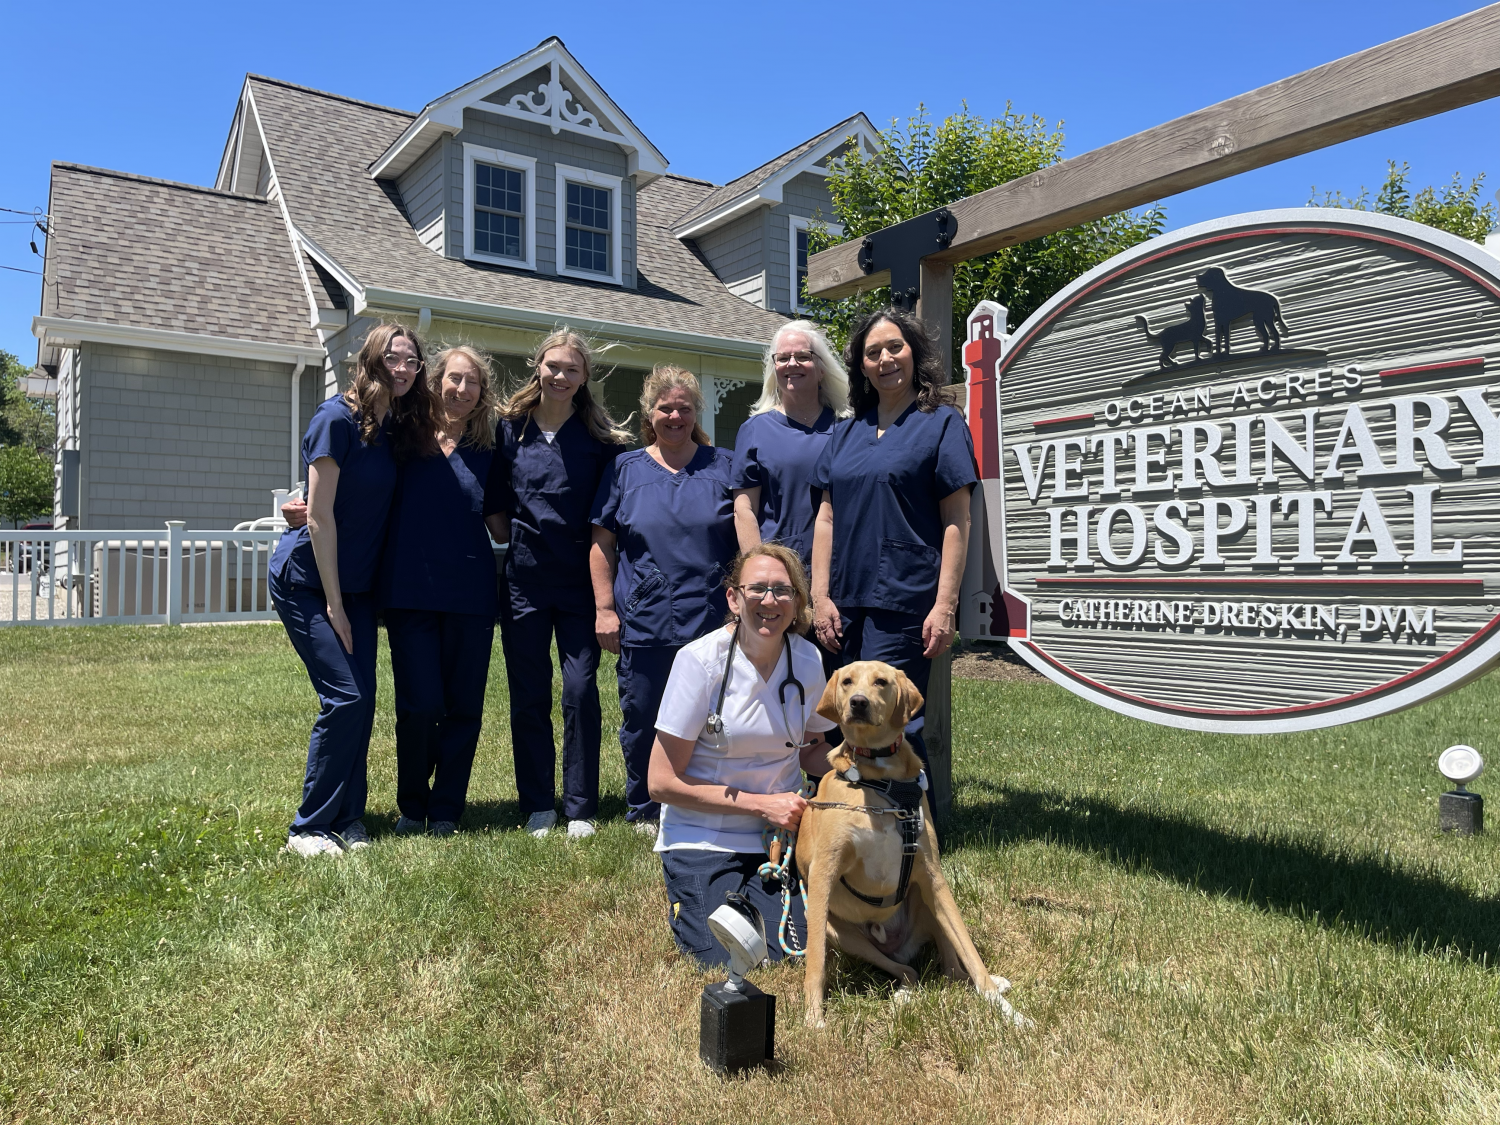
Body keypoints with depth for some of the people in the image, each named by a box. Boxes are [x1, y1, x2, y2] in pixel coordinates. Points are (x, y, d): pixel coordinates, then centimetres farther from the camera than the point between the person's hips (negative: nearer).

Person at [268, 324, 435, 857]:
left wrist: (350, 600, 7)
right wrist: (333, 604, -14)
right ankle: (309, 828, 1)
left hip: (356, 584, 7)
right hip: (307, 579, -7)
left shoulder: (398, 429, 7)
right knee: (345, 697, -12)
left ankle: (347, 819, 15)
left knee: (362, 700, 3)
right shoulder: (338, 419, -15)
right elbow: (320, 517, -16)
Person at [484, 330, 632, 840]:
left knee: (580, 691, -4)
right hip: (524, 580, 2)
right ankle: (538, 806, 19)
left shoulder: (600, 438, 2)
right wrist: (511, 539, 3)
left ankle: (580, 809, 9)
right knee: (528, 696, 6)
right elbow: (494, 503, 12)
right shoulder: (512, 428, 7)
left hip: (580, 583, -1)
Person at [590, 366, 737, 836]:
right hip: (642, 621, 1)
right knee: (640, 721, 9)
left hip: (710, 620, 0)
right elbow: (602, 542, 7)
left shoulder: (723, 466, 7)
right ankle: (644, 810, 28)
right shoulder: (625, 468, 8)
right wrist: (604, 608, 0)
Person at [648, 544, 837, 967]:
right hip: (703, 837, -3)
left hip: (780, 831, 3)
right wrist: (762, 804, -18)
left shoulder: (807, 659, -5)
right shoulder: (700, 660, -17)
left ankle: (749, 897, 18)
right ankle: (687, 900, 16)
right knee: (729, 960, -15)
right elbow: (662, 783, -15)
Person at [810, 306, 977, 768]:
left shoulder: (942, 423, 1)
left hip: (905, 603, -5)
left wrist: (945, 605, -12)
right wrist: (820, 597, 4)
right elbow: (827, 517, 13)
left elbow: (957, 522, -5)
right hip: (847, 603, 5)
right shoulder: (846, 432, 15)